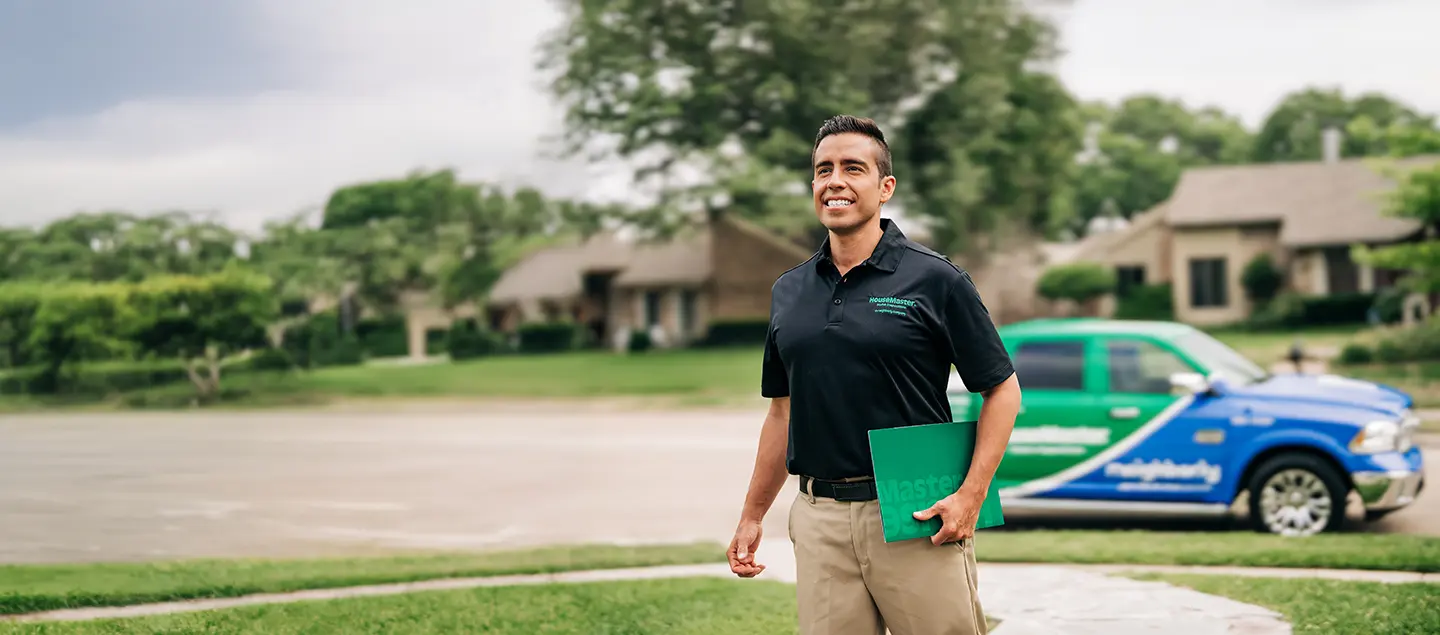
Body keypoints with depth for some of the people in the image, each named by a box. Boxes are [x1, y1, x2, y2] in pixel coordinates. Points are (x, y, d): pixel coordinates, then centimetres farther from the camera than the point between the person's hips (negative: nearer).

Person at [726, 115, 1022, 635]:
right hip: (819, 519, 4)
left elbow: (1002, 390, -1)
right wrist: (752, 516, 16)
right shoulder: (788, 291, 11)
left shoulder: (935, 280, -3)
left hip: (915, 516, -4)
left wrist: (971, 495, -12)